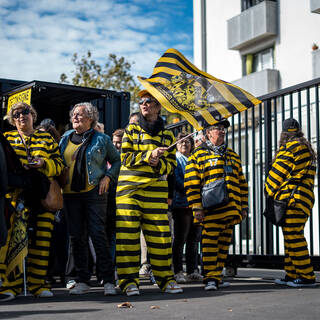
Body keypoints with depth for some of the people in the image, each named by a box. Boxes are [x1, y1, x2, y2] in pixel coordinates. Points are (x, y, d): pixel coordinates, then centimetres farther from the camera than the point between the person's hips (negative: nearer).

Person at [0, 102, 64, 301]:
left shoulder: (46, 138, 19)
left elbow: (59, 165, 13)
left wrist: (44, 163, -8)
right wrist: (17, 168, -9)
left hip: (42, 195, 2)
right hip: (16, 193, -1)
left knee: (42, 239, -1)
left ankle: (38, 283, 8)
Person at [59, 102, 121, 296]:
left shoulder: (102, 139, 3)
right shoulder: (65, 139, 14)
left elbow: (116, 160, 11)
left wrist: (108, 177, -4)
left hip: (94, 193, -4)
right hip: (71, 194, 4)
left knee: (98, 234, -9)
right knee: (77, 237, 4)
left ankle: (109, 281, -4)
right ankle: (82, 281, 12)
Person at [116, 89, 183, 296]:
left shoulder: (167, 135, 15)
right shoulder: (131, 130, 13)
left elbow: (171, 166, 11)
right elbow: (125, 158, 1)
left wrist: (158, 163, -10)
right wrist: (149, 155, -11)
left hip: (156, 189, 1)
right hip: (129, 186, 0)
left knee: (160, 234, -4)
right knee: (127, 233, -6)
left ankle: (166, 278, 8)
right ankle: (129, 281, -1)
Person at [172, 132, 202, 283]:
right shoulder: (174, 160, 3)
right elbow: (176, 180, -9)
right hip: (181, 204, -6)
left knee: (194, 238, 8)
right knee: (179, 239, -5)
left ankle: (193, 270, 15)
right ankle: (178, 272, -1)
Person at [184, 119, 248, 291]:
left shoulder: (233, 155, 22)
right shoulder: (198, 154, 5)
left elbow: (242, 182, 24)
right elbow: (191, 183, -2)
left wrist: (244, 206, 17)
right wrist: (197, 207, -10)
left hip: (230, 210, 6)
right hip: (211, 210, -6)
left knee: (224, 244, 8)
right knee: (210, 242, -9)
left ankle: (217, 277, 16)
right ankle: (210, 278, -5)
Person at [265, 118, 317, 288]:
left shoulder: (291, 147, -9)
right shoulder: (307, 149, 22)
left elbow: (278, 172, -7)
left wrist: (270, 191, 7)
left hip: (292, 198, -10)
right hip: (304, 197, 10)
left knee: (293, 237, -10)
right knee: (291, 237, 13)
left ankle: (306, 276, -9)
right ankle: (292, 275, 17)